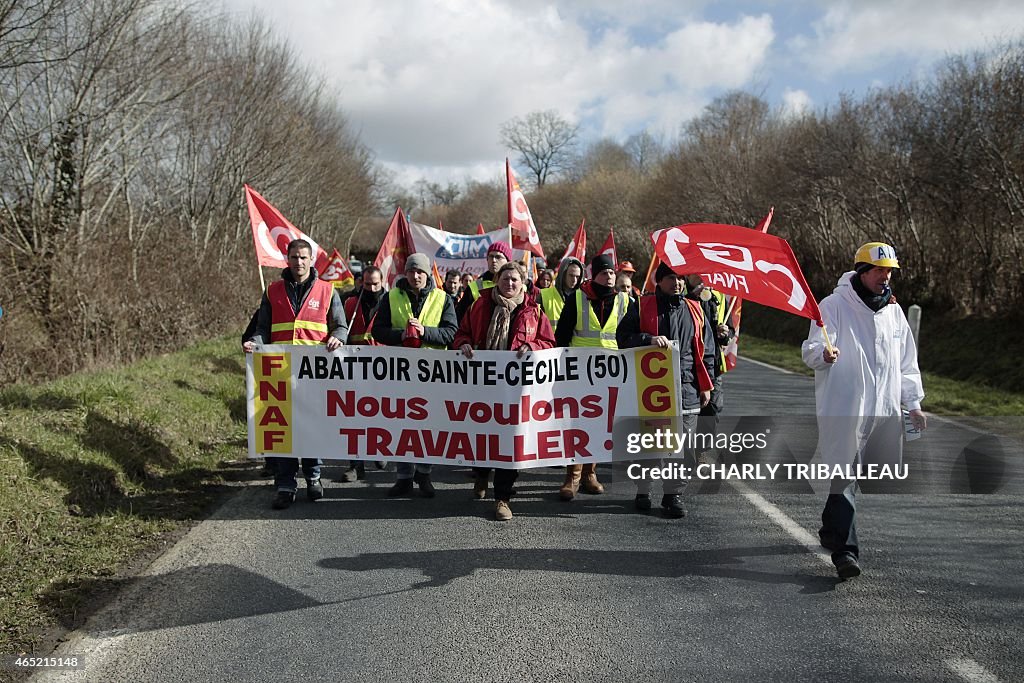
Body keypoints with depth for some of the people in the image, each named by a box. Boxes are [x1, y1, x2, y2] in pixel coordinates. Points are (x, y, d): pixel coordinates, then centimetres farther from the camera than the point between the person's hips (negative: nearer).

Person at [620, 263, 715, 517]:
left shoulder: (695, 311, 13)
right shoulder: (642, 307, 5)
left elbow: (706, 351, 16)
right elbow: (624, 337, -2)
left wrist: (706, 386, 11)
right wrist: (649, 339, -19)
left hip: (686, 388, 2)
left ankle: (673, 494, 10)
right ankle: (643, 491, 19)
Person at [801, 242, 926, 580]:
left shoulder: (893, 311, 15)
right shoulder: (834, 305, -4)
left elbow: (907, 362, 23)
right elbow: (811, 350, -13)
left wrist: (913, 403, 18)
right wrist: (823, 353, -36)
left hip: (885, 411, 6)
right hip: (843, 408, -6)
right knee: (845, 476, -10)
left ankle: (833, 531, 28)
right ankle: (844, 549, -10)